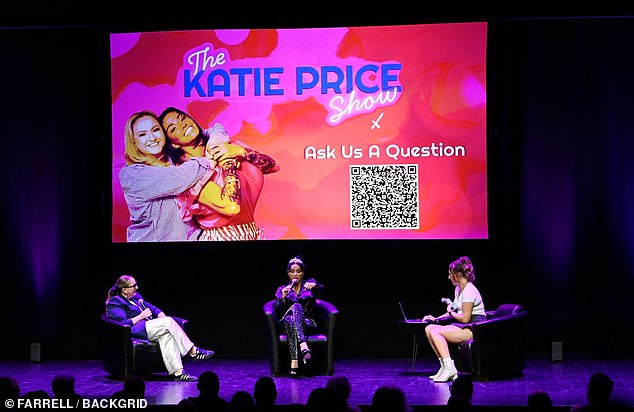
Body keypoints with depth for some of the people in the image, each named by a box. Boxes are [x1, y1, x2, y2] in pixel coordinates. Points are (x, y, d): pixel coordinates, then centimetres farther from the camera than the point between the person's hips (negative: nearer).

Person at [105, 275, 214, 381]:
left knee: (166, 335, -27)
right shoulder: (115, 303, -2)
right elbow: (123, 323, -15)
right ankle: (193, 351, -17)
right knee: (169, 322, -22)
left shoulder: (135, 296, 24)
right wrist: (141, 316, -10)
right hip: (135, 331, -8)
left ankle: (177, 372, -39)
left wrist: (162, 316, 7)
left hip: (149, 327, 8)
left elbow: (152, 308, 28)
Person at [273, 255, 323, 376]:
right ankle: (304, 347, -56)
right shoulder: (282, 289, 17)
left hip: (307, 323, -1)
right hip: (287, 324, 1)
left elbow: (321, 288, -10)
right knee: (296, 306, -34)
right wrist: (283, 297, -12)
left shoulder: (309, 283, 14)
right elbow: (278, 313, 5)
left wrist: (314, 285, -32)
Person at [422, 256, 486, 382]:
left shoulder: (469, 291, -16)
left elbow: (465, 318, -20)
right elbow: (457, 312, 23)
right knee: (429, 328, -1)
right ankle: (444, 367, -3)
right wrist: (436, 319, 13)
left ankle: (449, 368, -21)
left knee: (435, 332, -22)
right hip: (462, 327, 10)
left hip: (474, 329, -10)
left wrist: (451, 312, -3)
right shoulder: (458, 289, 15)